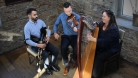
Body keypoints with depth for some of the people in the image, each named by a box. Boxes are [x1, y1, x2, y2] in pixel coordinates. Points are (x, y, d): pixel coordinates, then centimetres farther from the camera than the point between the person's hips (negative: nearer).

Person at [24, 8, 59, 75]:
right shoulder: (27, 27, -14)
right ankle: (46, 67, 3)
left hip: (44, 41, 5)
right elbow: (27, 40, -17)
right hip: (35, 44, -5)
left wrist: (48, 36, -15)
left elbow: (47, 29, 7)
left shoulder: (40, 21, 0)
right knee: (45, 54, -28)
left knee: (55, 51, -12)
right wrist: (38, 45, -27)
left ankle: (52, 64, 15)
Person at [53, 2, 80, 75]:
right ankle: (67, 65, -4)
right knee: (63, 48, -28)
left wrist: (77, 29, -33)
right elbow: (56, 24, 10)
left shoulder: (77, 16, -9)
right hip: (65, 36, 1)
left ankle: (73, 60, 13)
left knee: (77, 49, -25)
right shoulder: (61, 16, -3)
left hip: (75, 36, -1)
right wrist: (55, 33, -5)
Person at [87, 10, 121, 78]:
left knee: (98, 58, -24)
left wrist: (93, 39, -38)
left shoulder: (113, 29, -25)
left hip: (111, 49, -7)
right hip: (101, 46, 7)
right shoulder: (101, 24, -1)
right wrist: (91, 35, -18)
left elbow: (105, 41, -32)